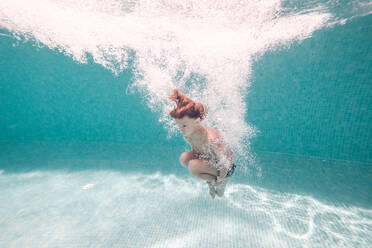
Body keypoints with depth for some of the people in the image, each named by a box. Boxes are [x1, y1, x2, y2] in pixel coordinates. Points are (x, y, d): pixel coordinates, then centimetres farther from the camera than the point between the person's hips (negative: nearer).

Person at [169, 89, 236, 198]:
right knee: (184, 158, -15)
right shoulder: (187, 136, -17)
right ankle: (210, 179, 8)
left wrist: (219, 180, -14)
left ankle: (223, 181, 0)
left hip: (227, 167, -6)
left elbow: (225, 163, -25)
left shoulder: (211, 138, -35)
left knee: (193, 166, -26)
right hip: (209, 159, 6)